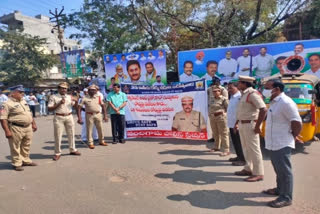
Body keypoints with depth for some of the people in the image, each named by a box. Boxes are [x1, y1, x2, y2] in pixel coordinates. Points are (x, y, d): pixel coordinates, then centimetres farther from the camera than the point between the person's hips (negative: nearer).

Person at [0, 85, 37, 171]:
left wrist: (33, 123, 18)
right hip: (16, 128, -7)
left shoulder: (24, 102, 14)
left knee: (26, 146, 16)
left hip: (28, 127, 7)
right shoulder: (7, 104, -11)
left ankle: (26, 160, 30)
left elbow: (29, 114, 22)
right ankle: (17, 163, 16)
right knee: (16, 147, 4)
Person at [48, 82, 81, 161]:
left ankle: (72, 150, 27)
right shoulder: (53, 97, -2)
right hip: (59, 117, -4)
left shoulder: (69, 97, 10)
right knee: (58, 136, 0)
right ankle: (57, 153, 11)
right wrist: (59, 104, -17)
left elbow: (75, 106, 12)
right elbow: (49, 109, -7)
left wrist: (76, 101, -9)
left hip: (69, 117, 4)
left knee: (71, 134, 12)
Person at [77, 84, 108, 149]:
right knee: (89, 129, 1)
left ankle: (101, 141, 28)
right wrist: (79, 118, -15)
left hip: (98, 114, 3)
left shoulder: (98, 97, 7)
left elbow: (103, 106, 10)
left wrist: (105, 115, 4)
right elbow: (79, 108, -6)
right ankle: (90, 143, 13)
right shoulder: (85, 98, -3)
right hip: (89, 115, -3)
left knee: (100, 128, 11)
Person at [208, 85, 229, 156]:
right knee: (215, 133, 17)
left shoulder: (224, 99, -7)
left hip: (221, 118, -7)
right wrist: (210, 114, 12)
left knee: (223, 134, -4)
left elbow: (228, 108, -11)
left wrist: (221, 112, -17)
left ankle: (226, 150, 0)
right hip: (212, 118, 7)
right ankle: (216, 147, 32)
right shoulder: (212, 99, 15)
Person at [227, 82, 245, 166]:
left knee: (239, 143, 0)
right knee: (235, 142, 18)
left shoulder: (239, 97, -17)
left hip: (236, 124, -9)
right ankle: (239, 156, 30)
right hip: (231, 124, 9)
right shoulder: (232, 97, 14)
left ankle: (243, 159, 10)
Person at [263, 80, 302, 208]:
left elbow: (297, 122, -20)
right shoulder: (274, 102, 12)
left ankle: (286, 197, 10)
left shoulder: (285, 102, -19)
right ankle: (280, 189, 36)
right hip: (273, 143, 10)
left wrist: (294, 136, -8)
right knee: (278, 169, 21)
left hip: (282, 144, -10)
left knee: (284, 170, 0)